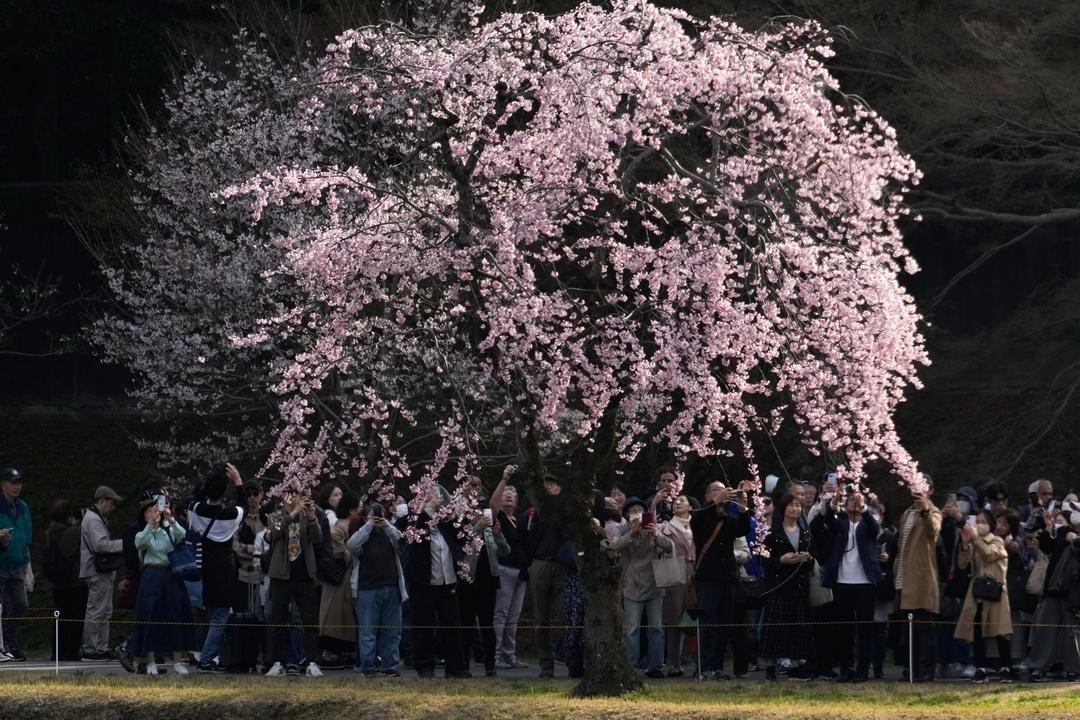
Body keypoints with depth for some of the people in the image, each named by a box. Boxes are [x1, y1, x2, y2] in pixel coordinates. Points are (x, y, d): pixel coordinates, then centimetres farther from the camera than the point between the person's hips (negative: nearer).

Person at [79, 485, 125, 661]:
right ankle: (90, 649, -8)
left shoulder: (98, 519, 21)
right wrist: (123, 543, -18)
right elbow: (100, 544, -22)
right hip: (97, 572, -11)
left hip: (103, 572, 11)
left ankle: (101, 648, 17)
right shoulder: (93, 519, -13)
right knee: (96, 611, -9)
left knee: (105, 612, 13)